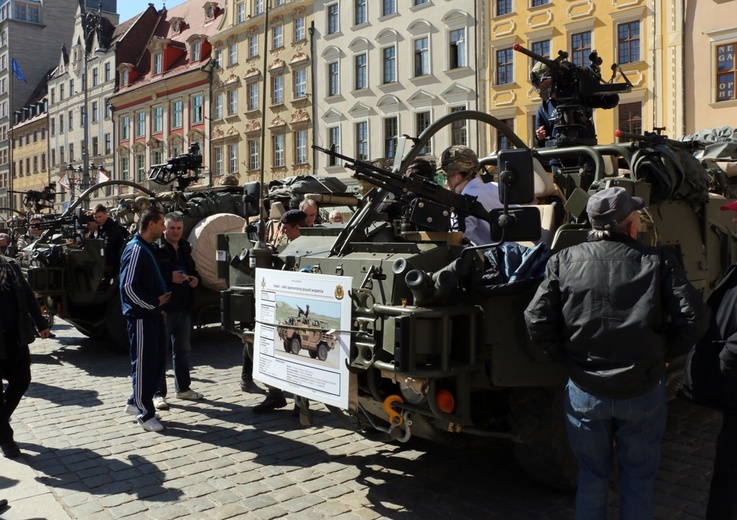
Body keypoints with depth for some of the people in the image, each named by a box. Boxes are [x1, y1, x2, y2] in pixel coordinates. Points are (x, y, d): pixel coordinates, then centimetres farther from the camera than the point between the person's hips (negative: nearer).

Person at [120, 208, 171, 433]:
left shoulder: (148, 248, 15)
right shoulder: (135, 249, -16)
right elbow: (128, 287, -22)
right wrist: (154, 302, -16)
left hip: (153, 314, 10)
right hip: (141, 316, -10)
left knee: (158, 360, 15)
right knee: (143, 364, -1)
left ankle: (137, 401, 30)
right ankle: (145, 414, 8)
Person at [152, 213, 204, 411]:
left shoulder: (185, 248, 14)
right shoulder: (157, 249, -9)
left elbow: (193, 270, 24)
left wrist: (196, 279, 3)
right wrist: (170, 277, -27)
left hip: (184, 306, 7)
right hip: (163, 307, -7)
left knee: (183, 349, 16)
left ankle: (183, 388, 29)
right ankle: (158, 394, 9)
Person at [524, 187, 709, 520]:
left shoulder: (565, 261, -6)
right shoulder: (657, 262, -7)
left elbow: (536, 320, -11)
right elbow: (693, 317, -13)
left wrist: (567, 357, 2)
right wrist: (664, 354, 2)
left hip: (584, 392, 1)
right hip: (643, 392, 0)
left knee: (592, 477, 20)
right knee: (639, 480, 20)